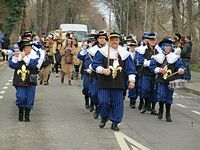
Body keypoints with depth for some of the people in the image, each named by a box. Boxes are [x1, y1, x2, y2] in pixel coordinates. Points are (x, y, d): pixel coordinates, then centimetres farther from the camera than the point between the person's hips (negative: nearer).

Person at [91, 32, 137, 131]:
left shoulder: (124, 54, 9)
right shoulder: (102, 52, 3)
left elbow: (130, 68, 10)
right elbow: (95, 64, 0)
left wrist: (132, 80, 1)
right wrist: (102, 70, -17)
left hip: (118, 84, 2)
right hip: (105, 83, -2)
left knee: (117, 103, 2)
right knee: (104, 101, -5)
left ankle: (115, 123, 12)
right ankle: (104, 118, 21)